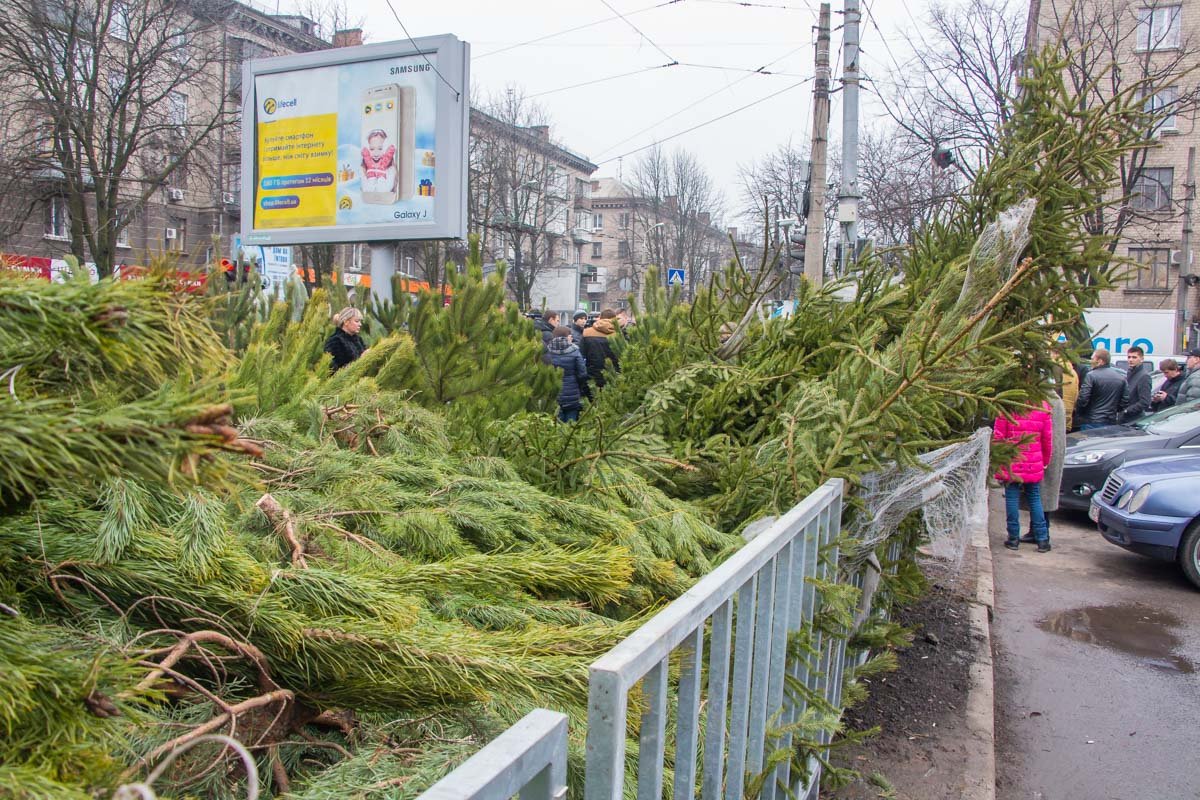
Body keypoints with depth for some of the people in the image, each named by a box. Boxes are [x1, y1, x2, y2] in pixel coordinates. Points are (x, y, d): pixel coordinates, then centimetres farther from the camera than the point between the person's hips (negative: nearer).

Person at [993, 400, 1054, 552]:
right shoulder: (1043, 407, -2)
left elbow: (998, 436, -7)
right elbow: (1048, 438, 4)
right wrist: (1045, 461, 17)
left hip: (1011, 464, -2)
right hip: (1034, 466, 2)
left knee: (1012, 498, 5)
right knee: (1035, 499, 12)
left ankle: (1013, 538, 10)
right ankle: (1042, 540, 13)